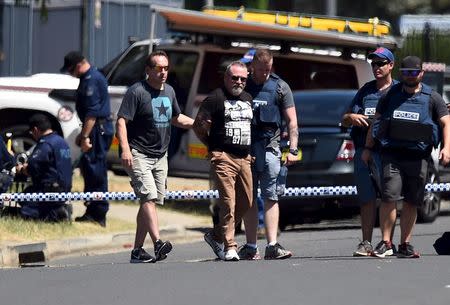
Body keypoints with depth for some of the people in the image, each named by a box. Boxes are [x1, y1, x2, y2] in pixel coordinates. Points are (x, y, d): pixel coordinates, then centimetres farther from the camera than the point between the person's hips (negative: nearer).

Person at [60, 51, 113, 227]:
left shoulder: (91, 80, -16)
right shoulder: (89, 78, 18)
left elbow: (92, 112, -22)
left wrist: (85, 136, -23)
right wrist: (83, 133, 28)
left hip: (99, 131, -11)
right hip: (98, 130, 11)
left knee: (96, 171, -9)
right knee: (88, 168, 14)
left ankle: (98, 215, -7)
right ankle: (92, 211, 20)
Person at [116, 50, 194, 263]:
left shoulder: (169, 91, 13)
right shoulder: (137, 91, -10)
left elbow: (176, 118, 30)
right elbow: (121, 121, -16)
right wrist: (125, 149, -28)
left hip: (160, 156, 8)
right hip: (138, 155, -8)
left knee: (151, 202, 8)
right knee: (148, 197, -21)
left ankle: (137, 250, 14)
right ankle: (158, 244, -34)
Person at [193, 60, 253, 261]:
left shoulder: (248, 99, 18)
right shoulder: (215, 98, -4)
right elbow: (199, 125, -6)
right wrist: (213, 147, 1)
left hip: (244, 158, 7)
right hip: (223, 158, -7)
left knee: (245, 203, 8)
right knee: (228, 202, -13)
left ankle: (216, 235, 23)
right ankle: (229, 247, -11)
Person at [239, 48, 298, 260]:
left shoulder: (280, 87, 7)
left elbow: (291, 121, 7)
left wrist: (293, 150, -2)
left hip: (269, 147, -1)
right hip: (244, 148, 1)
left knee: (270, 196, -8)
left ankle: (272, 246, -13)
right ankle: (250, 247, 7)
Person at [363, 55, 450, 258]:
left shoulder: (432, 98, 8)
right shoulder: (391, 95, 11)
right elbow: (376, 121, 16)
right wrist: (367, 148, 11)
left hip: (418, 157, 1)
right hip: (392, 155, -1)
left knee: (411, 202, 5)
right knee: (389, 198, -12)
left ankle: (405, 245, 12)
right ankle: (385, 242, -7)